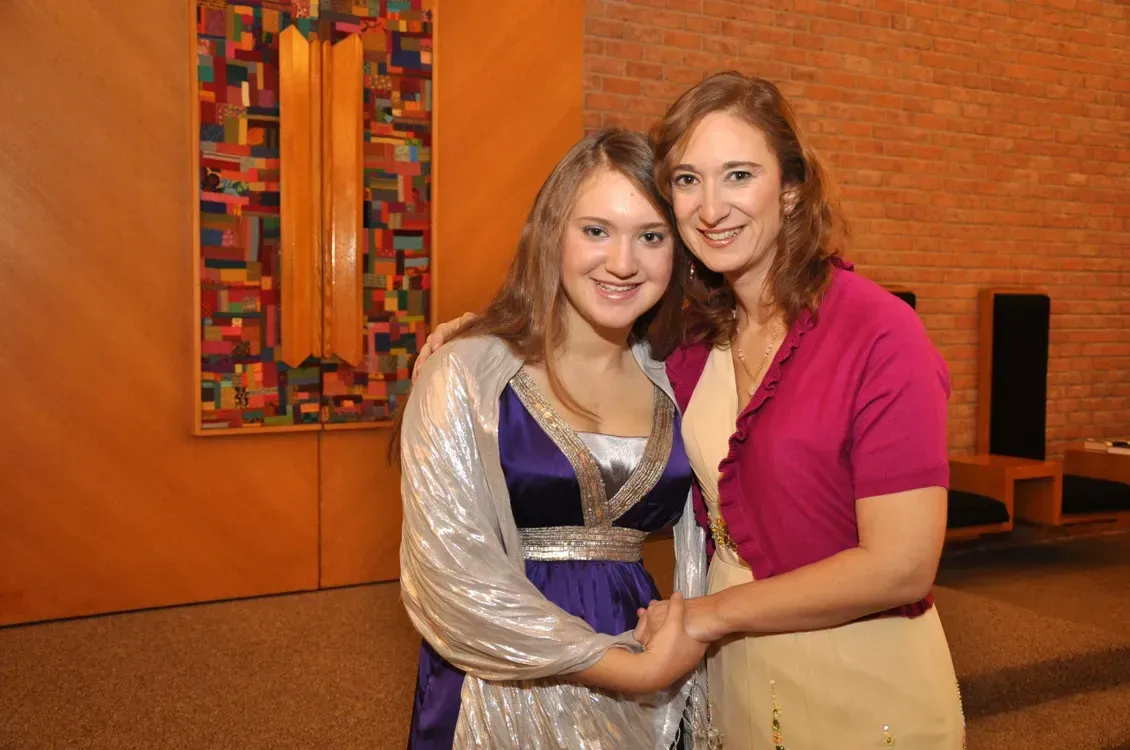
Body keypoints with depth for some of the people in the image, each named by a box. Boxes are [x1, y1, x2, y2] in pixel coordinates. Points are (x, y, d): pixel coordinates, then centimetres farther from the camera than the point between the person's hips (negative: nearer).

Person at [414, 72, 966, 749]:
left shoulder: (878, 332, -19)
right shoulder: (704, 338, -1)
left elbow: (901, 565, -21)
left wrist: (716, 611, -13)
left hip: (863, 693, -5)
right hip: (730, 678, 6)